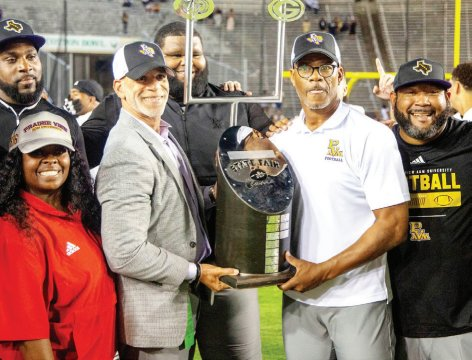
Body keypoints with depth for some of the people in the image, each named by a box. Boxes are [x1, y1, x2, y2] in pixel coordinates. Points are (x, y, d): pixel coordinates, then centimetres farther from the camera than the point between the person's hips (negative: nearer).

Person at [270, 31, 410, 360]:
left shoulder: (372, 136, -7)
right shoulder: (280, 141, 8)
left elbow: (393, 227, -11)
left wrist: (323, 271, -14)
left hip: (359, 299, -4)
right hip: (298, 298, 4)